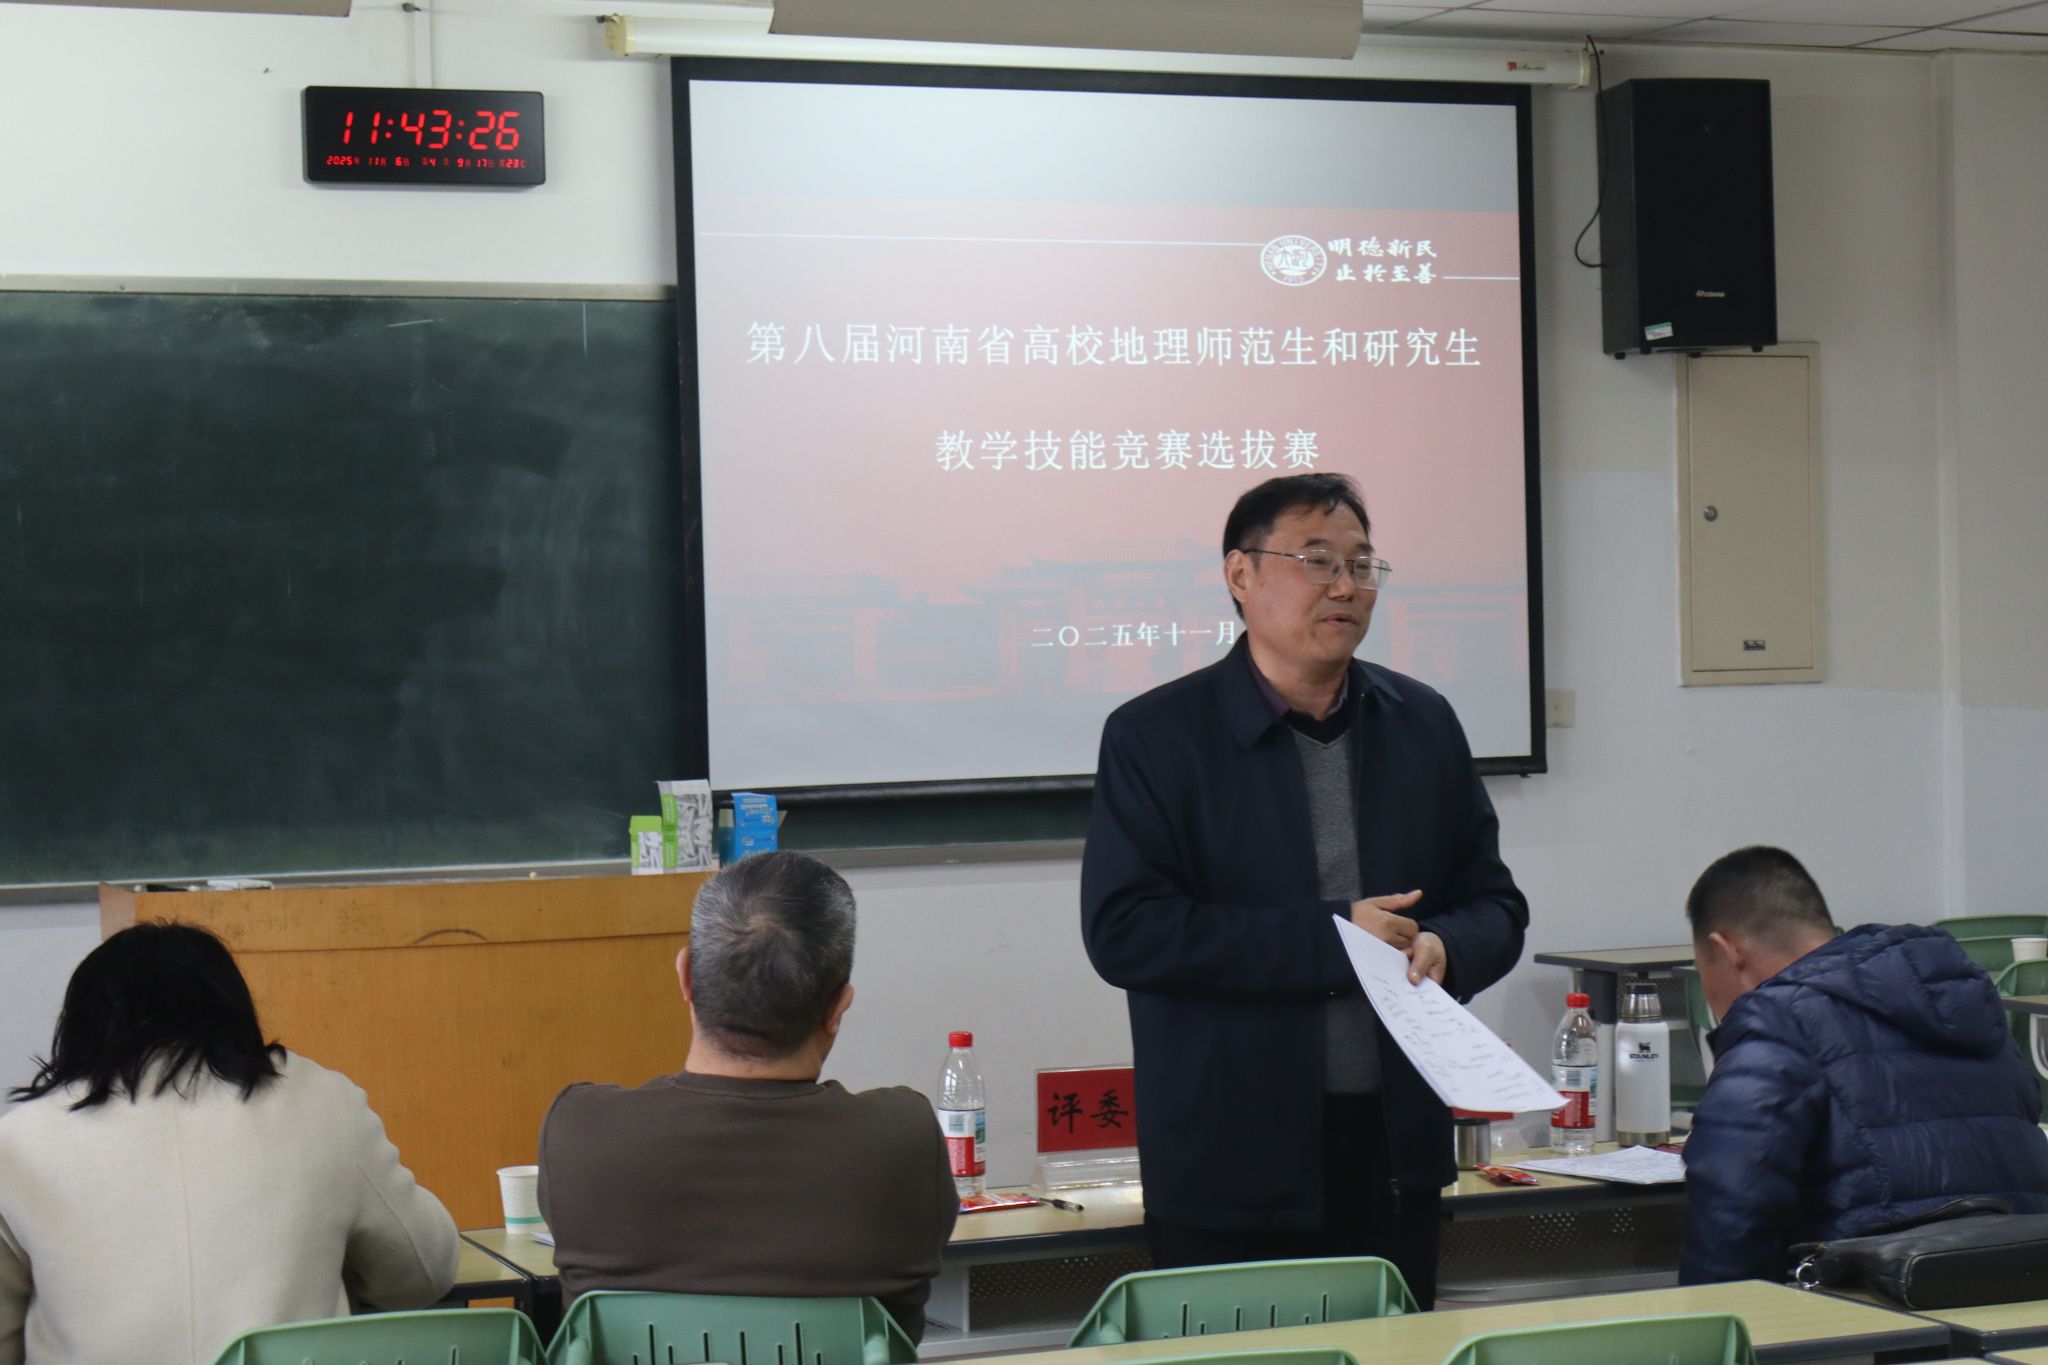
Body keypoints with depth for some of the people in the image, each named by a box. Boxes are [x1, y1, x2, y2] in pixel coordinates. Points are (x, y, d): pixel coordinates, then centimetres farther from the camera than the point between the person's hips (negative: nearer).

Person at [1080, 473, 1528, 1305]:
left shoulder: (1423, 724, 12)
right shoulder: (1155, 736, -3)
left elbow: (1495, 906, 16)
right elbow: (1122, 931, -13)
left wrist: (1444, 949, -9)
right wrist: (1331, 938, -15)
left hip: (1396, 1161, 4)